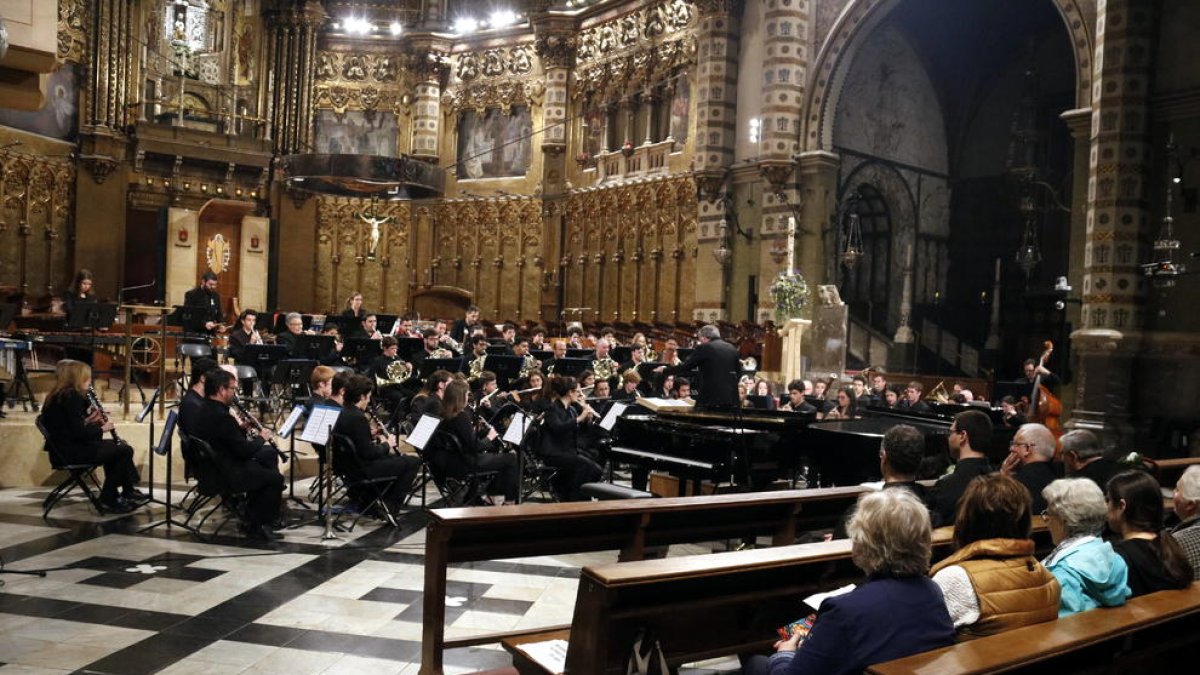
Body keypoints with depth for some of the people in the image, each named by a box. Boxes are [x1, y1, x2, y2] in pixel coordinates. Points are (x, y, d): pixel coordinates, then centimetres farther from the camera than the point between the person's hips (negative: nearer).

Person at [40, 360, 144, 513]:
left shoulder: (58, 395, 12)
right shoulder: (71, 396, -18)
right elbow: (79, 433, -23)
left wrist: (89, 420, 5)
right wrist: (102, 428, -8)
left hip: (66, 447, 10)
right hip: (72, 451, -10)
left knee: (116, 446, 23)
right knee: (124, 450, -6)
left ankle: (128, 492, 23)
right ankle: (109, 499, 4)